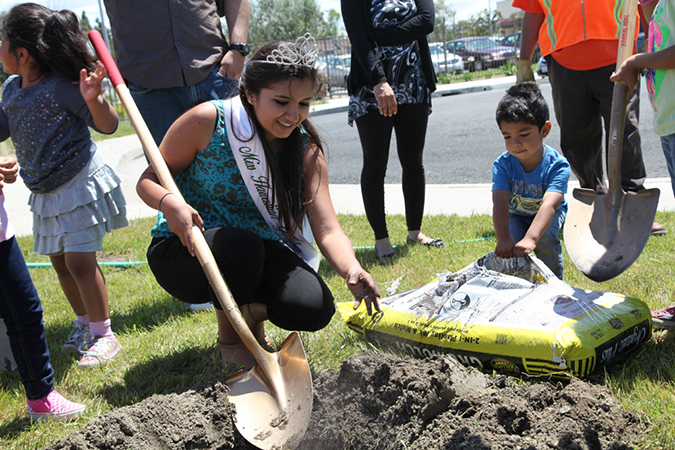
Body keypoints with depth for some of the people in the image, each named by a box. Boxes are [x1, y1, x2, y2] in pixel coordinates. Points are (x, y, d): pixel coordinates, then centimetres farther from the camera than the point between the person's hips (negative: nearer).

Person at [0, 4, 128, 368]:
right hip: (45, 191, 8)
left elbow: (108, 126, -18)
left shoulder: (60, 86, -18)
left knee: (79, 260, -9)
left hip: (79, 183, -8)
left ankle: (103, 335, 5)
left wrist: (93, 100, -36)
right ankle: (84, 323, 32)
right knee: (60, 262, 14)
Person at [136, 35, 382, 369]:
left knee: (315, 308, -23)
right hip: (183, 250, -2)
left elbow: (327, 230, -15)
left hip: (258, 254, 3)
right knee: (240, 244, -37)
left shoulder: (306, 150, -7)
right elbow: (148, 180, -9)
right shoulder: (207, 121, -16)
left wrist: (352, 270, -37)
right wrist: (168, 203, -34)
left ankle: (250, 311, 14)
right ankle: (230, 338, -5)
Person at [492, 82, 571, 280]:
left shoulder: (557, 165, -32)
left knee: (545, 238, -30)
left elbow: (549, 204, -46)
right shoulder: (503, 165, -26)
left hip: (549, 214, -1)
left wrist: (530, 239, -62)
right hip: (516, 215, 2)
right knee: (515, 239, -27)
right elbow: (500, 202, -38)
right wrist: (503, 239, -55)